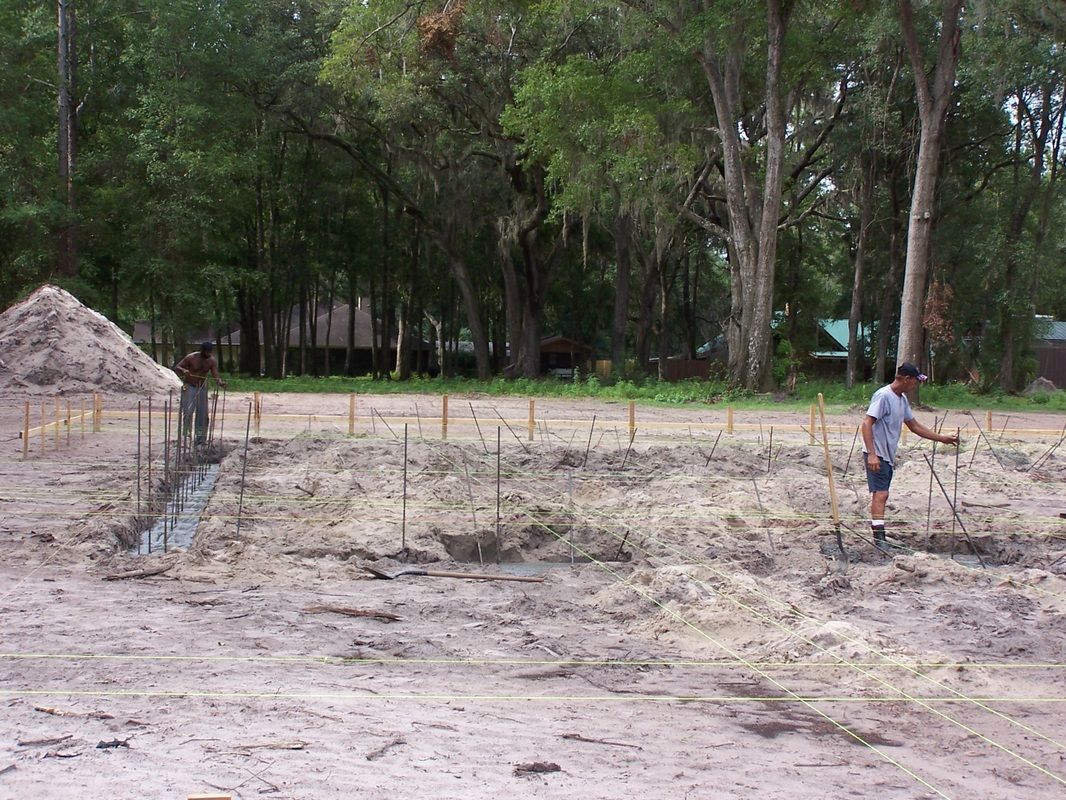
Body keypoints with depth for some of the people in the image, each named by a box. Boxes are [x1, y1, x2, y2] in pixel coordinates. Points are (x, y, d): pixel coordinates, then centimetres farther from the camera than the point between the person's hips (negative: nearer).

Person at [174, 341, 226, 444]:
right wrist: (183, 370, -37)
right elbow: (176, 367, -14)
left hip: (202, 387, 4)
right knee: (188, 412, -13)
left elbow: (215, 375, -17)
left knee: (202, 413, 3)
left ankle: (201, 437, 11)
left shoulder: (212, 361, -9)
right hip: (189, 387, -4)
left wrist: (220, 382, -40)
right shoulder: (191, 358, -18)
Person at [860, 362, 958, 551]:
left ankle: (878, 534, 13)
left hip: (888, 456, 9)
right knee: (881, 494, -14)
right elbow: (867, 424, -21)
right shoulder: (883, 395, -16)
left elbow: (915, 426, 23)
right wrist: (872, 454, -28)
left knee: (881, 494, 10)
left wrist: (943, 439, 21)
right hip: (876, 455, -9)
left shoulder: (902, 399, 13)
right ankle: (879, 538, -17)